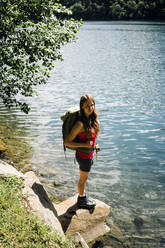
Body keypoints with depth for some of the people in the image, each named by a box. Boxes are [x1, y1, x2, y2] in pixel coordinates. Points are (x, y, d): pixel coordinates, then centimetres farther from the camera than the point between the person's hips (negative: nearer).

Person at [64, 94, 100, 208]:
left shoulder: (92, 119, -4)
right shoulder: (80, 123, -30)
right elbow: (67, 142, -27)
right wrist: (84, 145, -29)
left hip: (89, 154, 7)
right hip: (84, 156, -7)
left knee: (84, 178, 27)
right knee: (83, 179, 15)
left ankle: (83, 196, 48)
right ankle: (82, 200, 38)